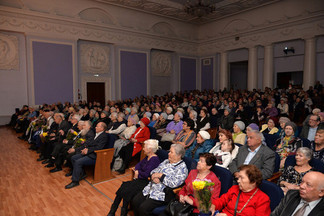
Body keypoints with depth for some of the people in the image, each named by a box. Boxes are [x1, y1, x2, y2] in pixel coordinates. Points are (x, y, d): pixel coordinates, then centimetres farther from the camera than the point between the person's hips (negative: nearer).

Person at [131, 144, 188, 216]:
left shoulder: (182, 168, -10)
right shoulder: (166, 161, 13)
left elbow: (174, 183, -21)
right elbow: (154, 171, 17)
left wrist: (160, 175, -16)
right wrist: (154, 176, -6)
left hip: (162, 194, -7)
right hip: (150, 188, 8)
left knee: (143, 208, -20)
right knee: (134, 202, -3)